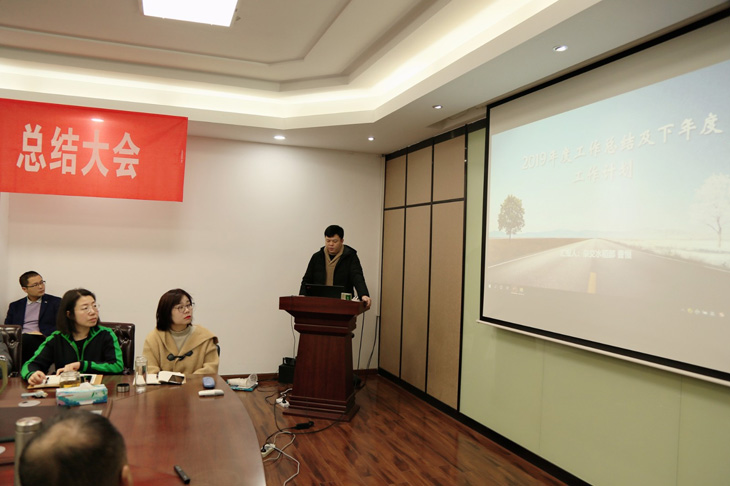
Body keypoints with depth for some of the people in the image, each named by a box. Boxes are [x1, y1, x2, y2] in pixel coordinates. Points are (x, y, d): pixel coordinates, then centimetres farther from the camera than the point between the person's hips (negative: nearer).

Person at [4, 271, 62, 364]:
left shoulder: (56, 302, 15)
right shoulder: (15, 306, 26)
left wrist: (43, 334, -12)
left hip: (41, 341, -2)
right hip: (18, 340, 2)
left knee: (26, 338, -37)